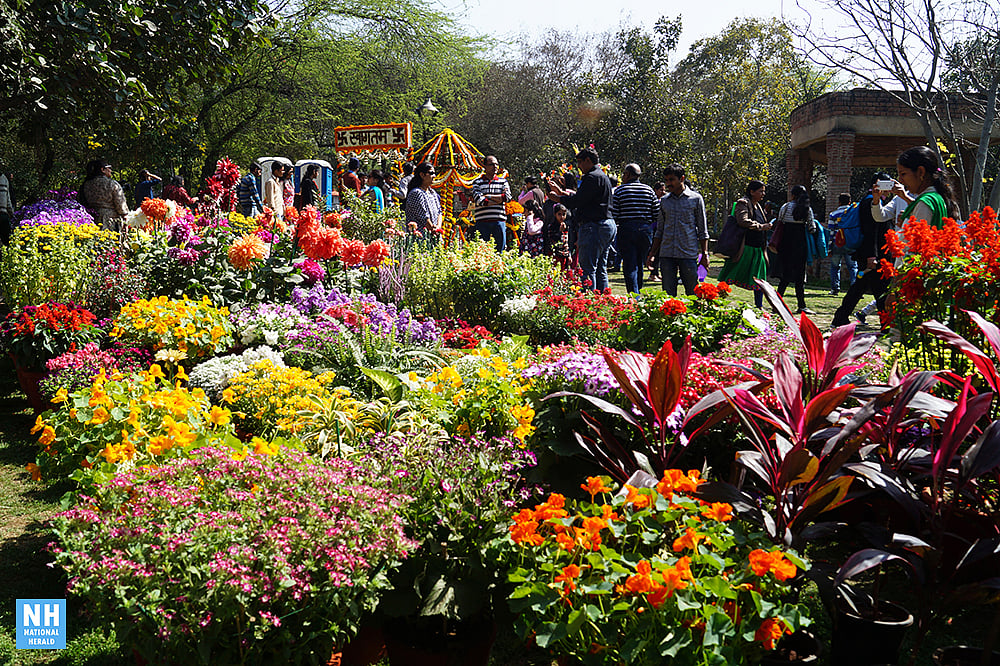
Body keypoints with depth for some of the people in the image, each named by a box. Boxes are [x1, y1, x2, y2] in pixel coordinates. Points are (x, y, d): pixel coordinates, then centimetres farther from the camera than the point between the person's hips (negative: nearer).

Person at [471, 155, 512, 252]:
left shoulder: (503, 181, 14)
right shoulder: (477, 182, 7)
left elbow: (507, 196, -4)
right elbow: (479, 200, -9)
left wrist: (487, 196, -6)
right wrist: (498, 199, -6)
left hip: (499, 220, 2)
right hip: (482, 221, -2)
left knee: (500, 247, 3)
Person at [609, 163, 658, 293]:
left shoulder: (619, 190, -2)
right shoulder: (649, 190, 6)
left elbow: (614, 215, -4)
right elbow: (657, 213, 5)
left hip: (626, 230, -3)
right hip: (645, 229, 3)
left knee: (630, 267, -4)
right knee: (640, 264, 14)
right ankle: (638, 291, 20)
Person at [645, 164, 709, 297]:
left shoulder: (696, 199, 2)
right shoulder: (664, 201, 12)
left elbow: (702, 231, 4)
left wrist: (705, 254, -2)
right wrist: (652, 254, 11)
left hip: (688, 254, -3)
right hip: (666, 254, 3)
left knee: (692, 294, 1)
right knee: (667, 294, 2)